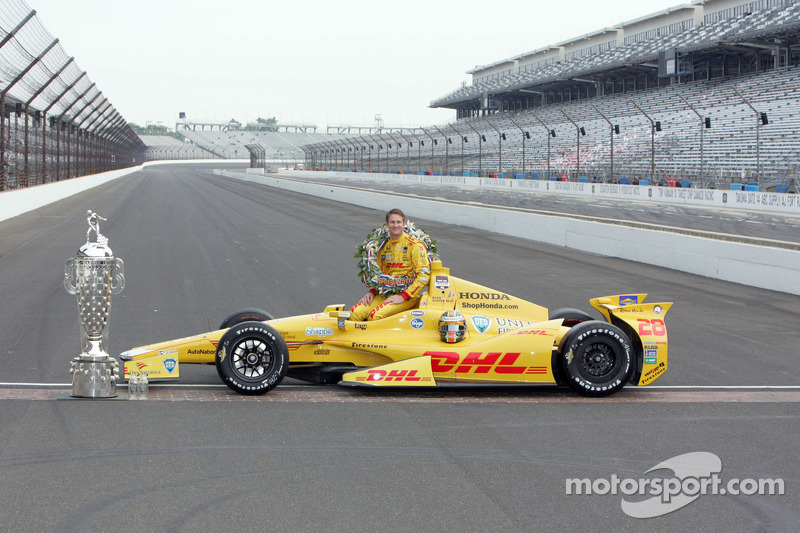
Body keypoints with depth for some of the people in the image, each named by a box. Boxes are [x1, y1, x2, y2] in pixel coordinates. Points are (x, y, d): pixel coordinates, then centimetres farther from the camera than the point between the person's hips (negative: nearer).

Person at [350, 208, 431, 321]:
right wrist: (372, 292, 7)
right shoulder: (384, 246, 13)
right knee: (355, 313, -17)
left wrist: (403, 297, -16)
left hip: (408, 295, -6)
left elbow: (424, 274, -12)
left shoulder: (414, 245, -6)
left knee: (375, 316, -29)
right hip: (386, 293, 6)